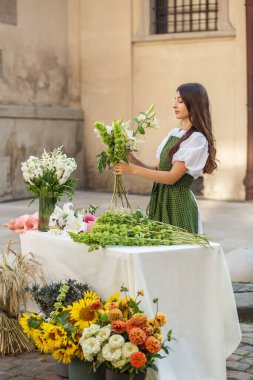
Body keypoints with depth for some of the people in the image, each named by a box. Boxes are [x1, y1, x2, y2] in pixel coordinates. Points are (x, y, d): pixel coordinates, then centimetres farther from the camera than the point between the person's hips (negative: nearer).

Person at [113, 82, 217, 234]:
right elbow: (158, 169, 11)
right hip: (160, 201, 7)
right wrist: (131, 157, -2)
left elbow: (172, 177, -18)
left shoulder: (197, 139, -12)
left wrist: (133, 169, -18)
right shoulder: (173, 134, 12)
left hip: (179, 204, -7)